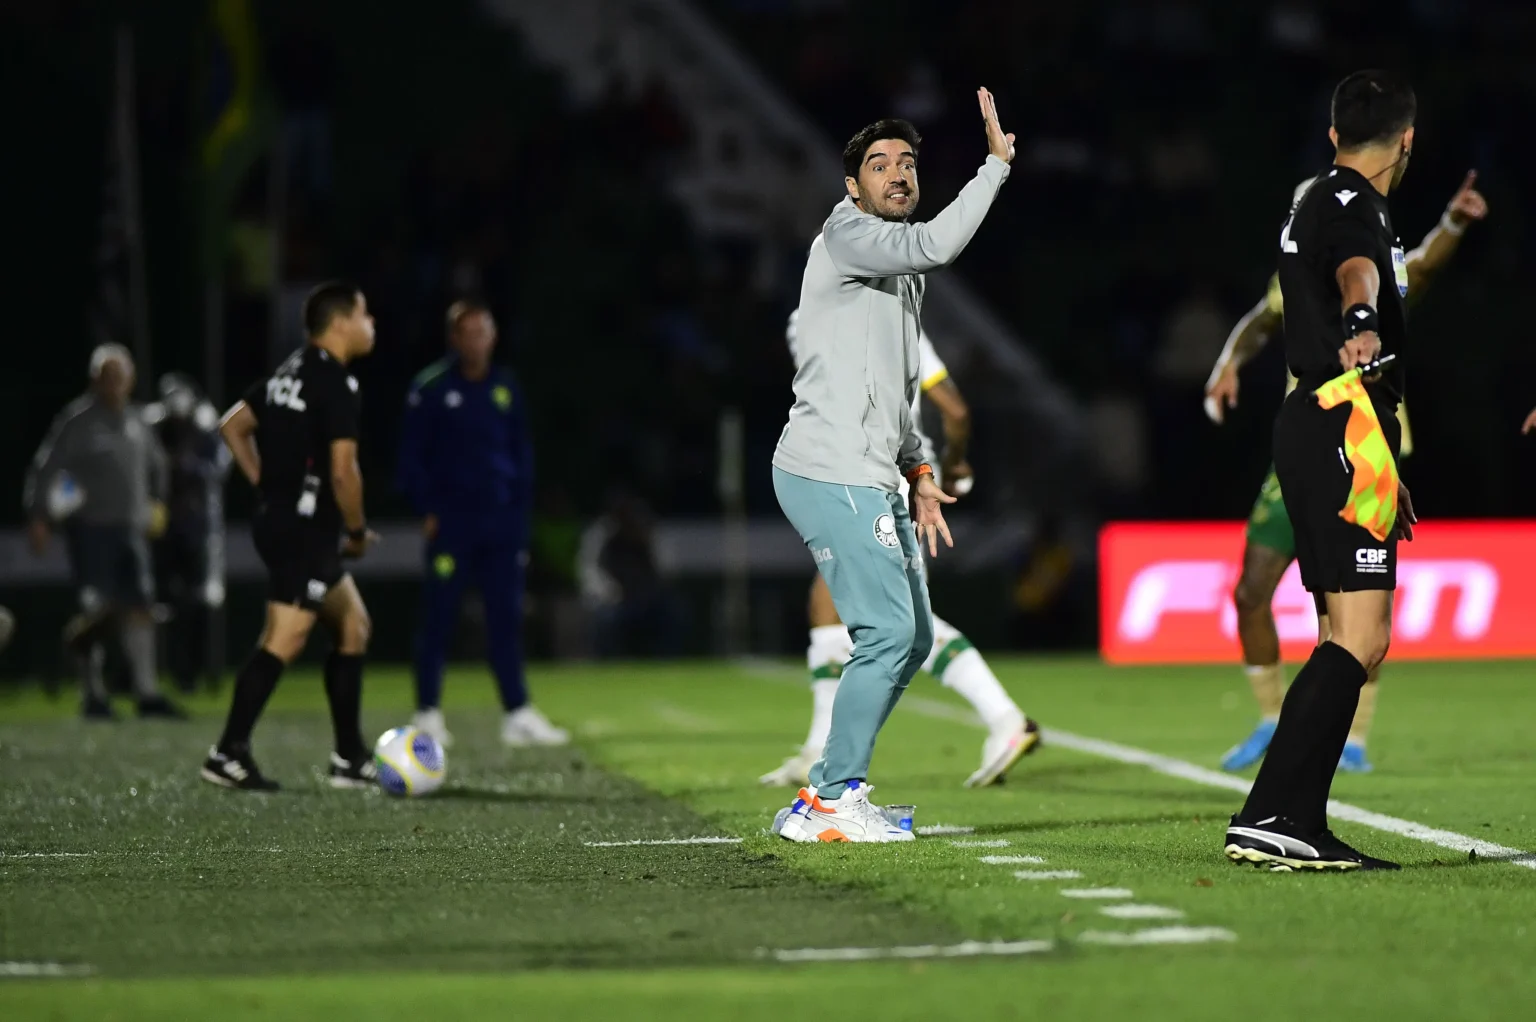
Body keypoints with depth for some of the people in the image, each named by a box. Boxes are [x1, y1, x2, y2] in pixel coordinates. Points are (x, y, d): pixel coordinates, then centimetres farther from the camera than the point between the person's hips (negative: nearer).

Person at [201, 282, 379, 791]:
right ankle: (229, 754, -14)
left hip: (278, 518, 10)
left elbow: (233, 425, 20)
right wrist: (358, 531, -7)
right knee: (285, 639, -13)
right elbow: (342, 471, -21)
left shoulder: (290, 371, 14)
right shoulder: (336, 382, -15)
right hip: (305, 530, -10)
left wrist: (267, 485, 19)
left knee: (353, 625, 16)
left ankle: (350, 759, 17)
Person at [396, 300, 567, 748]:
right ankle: (428, 714, 6)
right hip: (451, 521, -4)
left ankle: (518, 714, 1)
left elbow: (522, 454, 17)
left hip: (501, 520, 4)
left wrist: (521, 513, 10)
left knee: (506, 617, 1)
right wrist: (427, 511, -7)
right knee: (439, 618, -1)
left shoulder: (506, 388, 10)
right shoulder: (431, 388, -2)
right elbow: (412, 455, 0)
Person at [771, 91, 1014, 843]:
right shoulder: (846, 233, -7)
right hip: (830, 474, -10)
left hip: (871, 479, 10)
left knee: (911, 640, 11)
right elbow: (935, 244, -26)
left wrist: (917, 473, 20)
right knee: (888, 632, -13)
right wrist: (997, 163, -19)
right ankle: (835, 800, -6)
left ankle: (828, 793, 16)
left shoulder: (901, 269, 22)